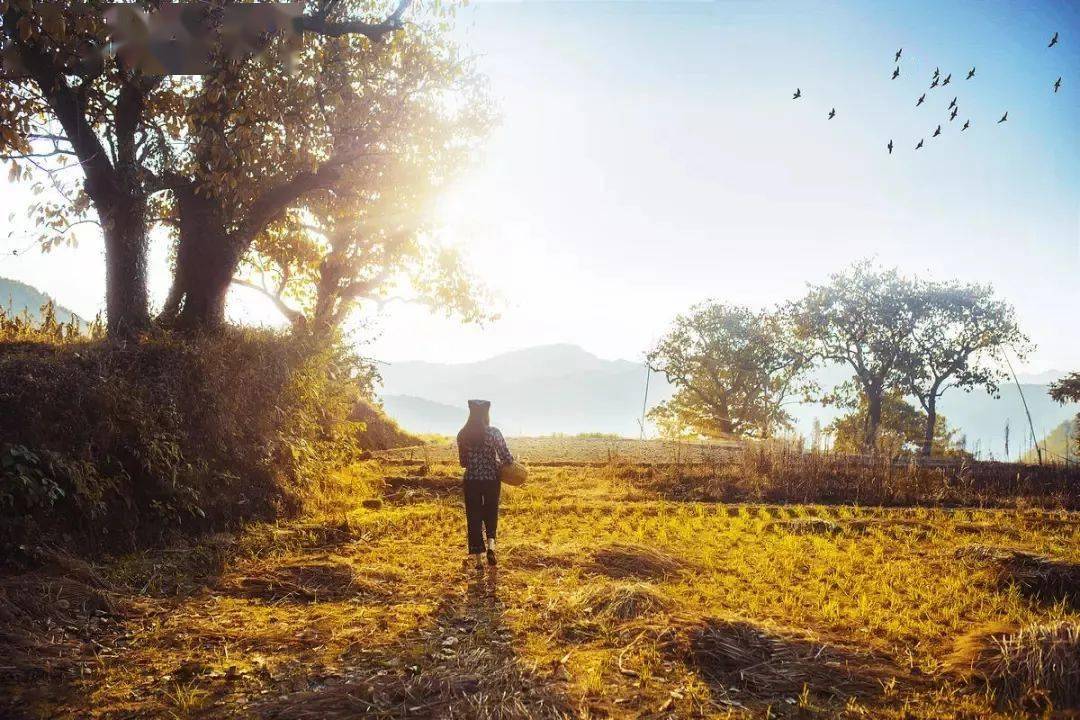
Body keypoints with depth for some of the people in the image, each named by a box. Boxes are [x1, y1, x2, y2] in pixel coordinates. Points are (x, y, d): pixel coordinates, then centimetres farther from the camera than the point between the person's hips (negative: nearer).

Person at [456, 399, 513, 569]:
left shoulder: (463, 435, -2)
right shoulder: (493, 432, -11)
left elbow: (463, 462, 6)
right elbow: (506, 457, -12)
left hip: (471, 481, 2)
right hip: (491, 480, -1)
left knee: (474, 517, 10)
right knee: (491, 513, 18)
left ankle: (478, 558, 12)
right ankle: (491, 544, -6)